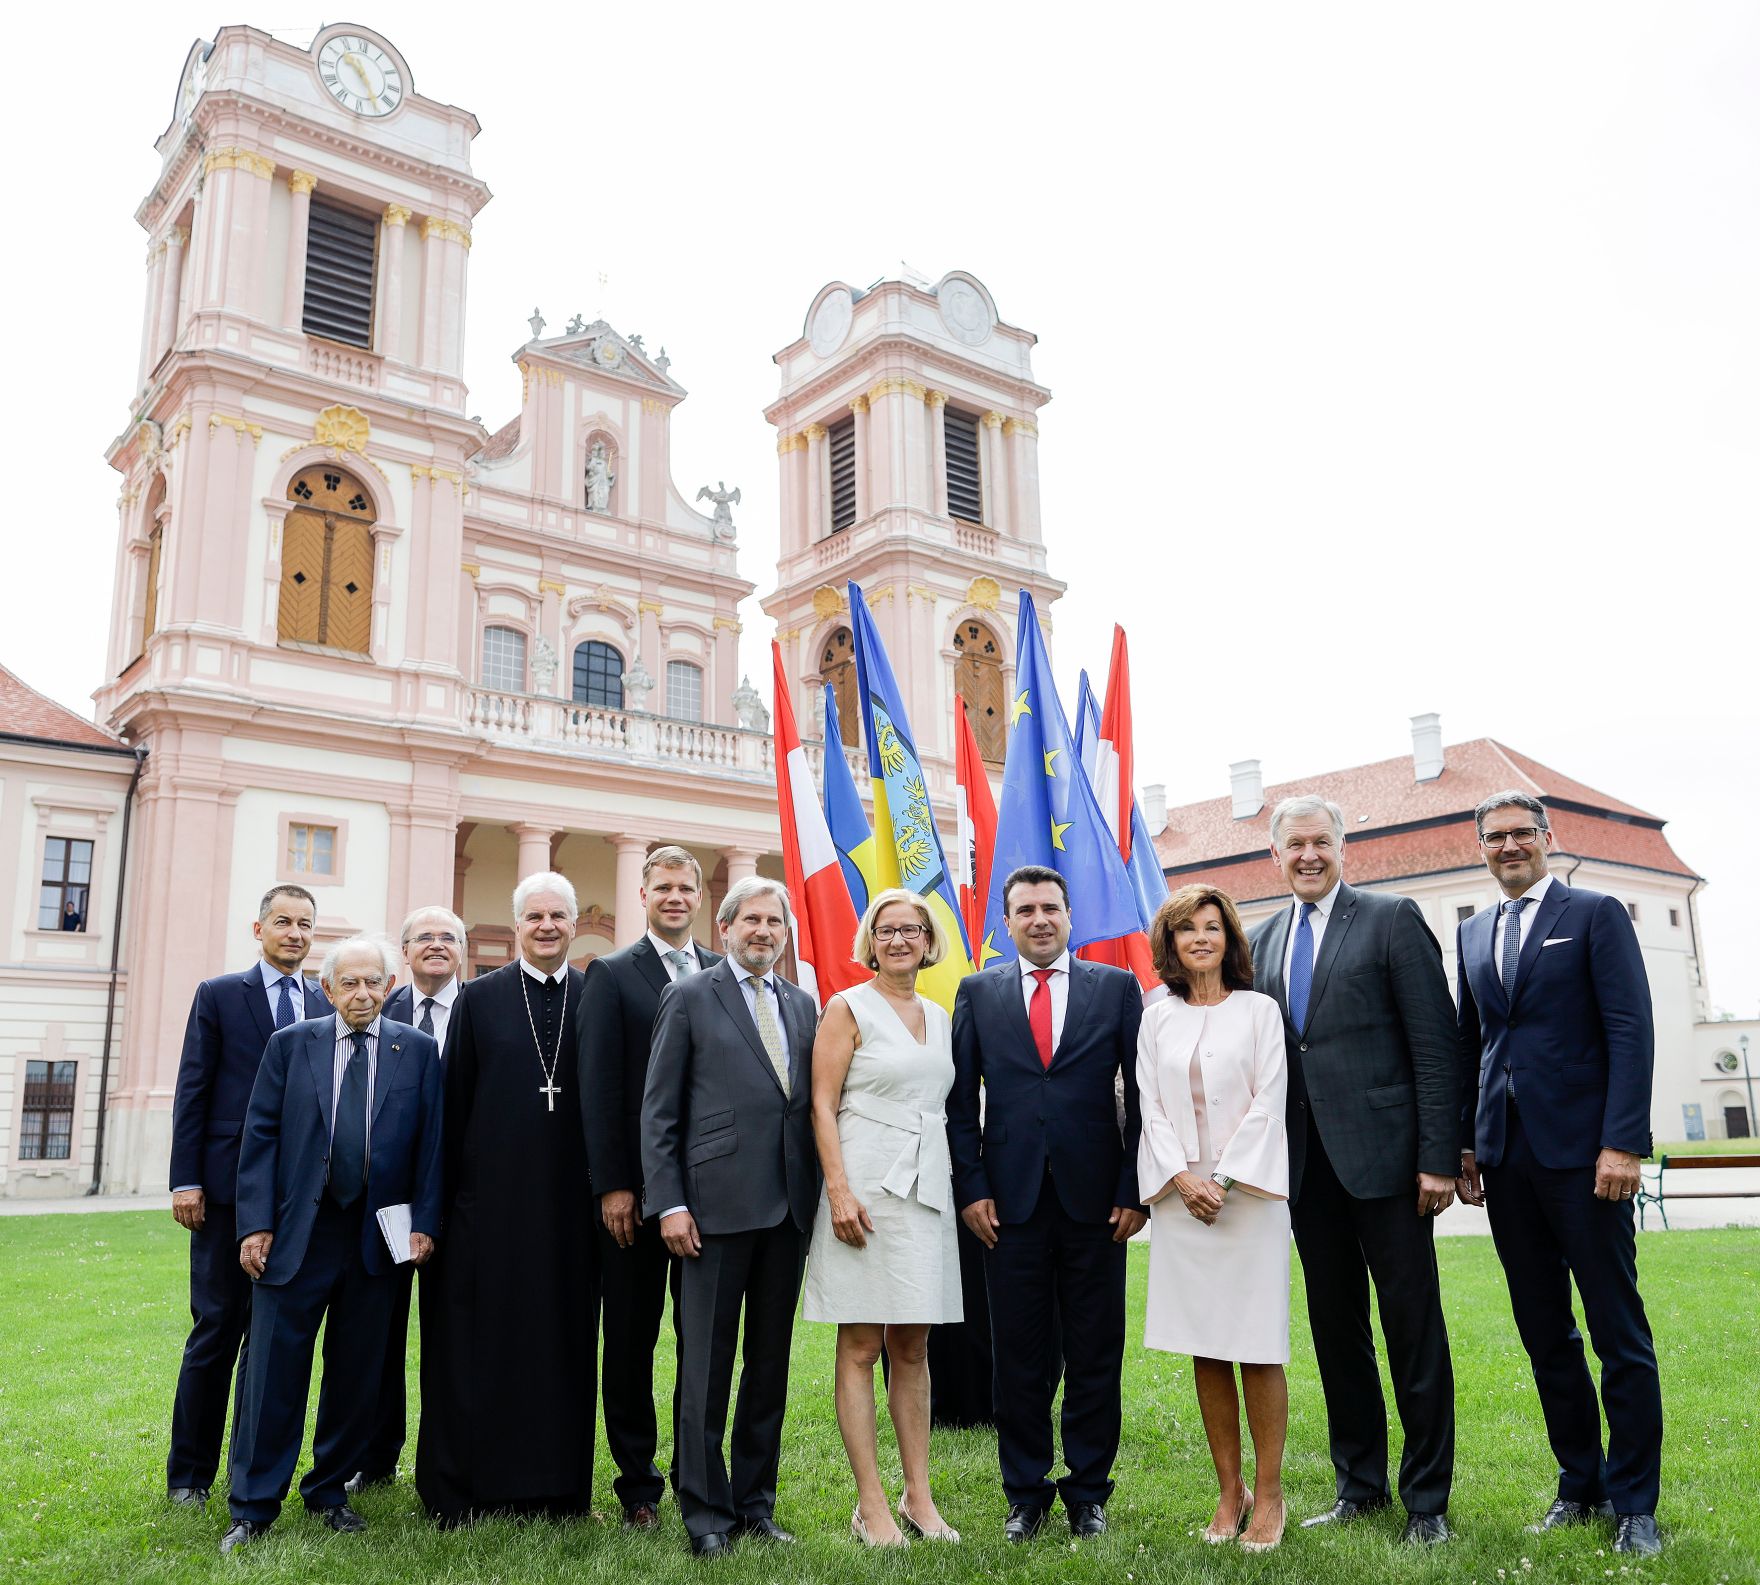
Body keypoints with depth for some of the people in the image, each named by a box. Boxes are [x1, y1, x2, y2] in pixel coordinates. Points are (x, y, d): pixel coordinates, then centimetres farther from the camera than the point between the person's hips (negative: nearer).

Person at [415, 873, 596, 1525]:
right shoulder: (479, 998, 4)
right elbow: (454, 1102, 2)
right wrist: (446, 1198, 0)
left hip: (571, 1202, 1)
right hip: (492, 1197, -1)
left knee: (565, 1340, 8)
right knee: (479, 1341, 6)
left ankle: (559, 1487, 20)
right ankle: (469, 1487, 20)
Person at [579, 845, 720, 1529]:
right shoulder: (612, 974, 0)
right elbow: (599, 1087, -5)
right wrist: (612, 1185, -10)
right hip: (635, 1189, -2)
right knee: (630, 1339, 8)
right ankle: (638, 1484, 21)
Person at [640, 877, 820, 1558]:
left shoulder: (802, 1005, 14)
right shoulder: (690, 997, 0)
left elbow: (810, 1104, 14)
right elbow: (658, 1110, -3)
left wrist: (817, 1195, 6)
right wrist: (668, 1202, -9)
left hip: (789, 1208, 5)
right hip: (717, 1206, -4)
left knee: (771, 1361, 12)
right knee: (707, 1365, 3)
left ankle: (755, 1500, 25)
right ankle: (705, 1509, 16)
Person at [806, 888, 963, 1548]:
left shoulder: (938, 1016, 14)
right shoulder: (848, 1008, -3)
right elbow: (822, 1105, -8)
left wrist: (960, 1190, 11)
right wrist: (839, 1191, -17)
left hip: (927, 1190, 6)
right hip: (867, 1188, -5)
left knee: (913, 1349, 10)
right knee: (861, 1348, 1)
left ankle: (918, 1496, 18)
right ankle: (870, 1505, 7)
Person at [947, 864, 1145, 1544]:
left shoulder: (1118, 987, 4)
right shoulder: (978, 992, 7)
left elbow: (1140, 1097, 2)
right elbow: (960, 1100, 5)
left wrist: (1133, 1192, -3)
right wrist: (972, 1188, -3)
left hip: (1095, 1201, 0)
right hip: (1010, 1201, 0)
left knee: (1095, 1354, 9)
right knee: (1019, 1355, 8)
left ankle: (1088, 1493, 24)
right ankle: (1025, 1493, 23)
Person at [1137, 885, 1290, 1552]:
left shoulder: (1258, 1009, 4)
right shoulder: (1157, 1019, 10)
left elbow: (1267, 1102, -3)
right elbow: (1151, 1109, 6)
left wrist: (1224, 1179, -10)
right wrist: (1182, 1178, -8)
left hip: (1248, 1191, -2)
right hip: (1181, 1196, 2)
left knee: (1258, 1349, -1)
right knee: (1205, 1352, 6)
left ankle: (1269, 1495, 11)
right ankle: (1229, 1492, 16)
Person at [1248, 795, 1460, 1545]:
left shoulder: (1393, 918, -2)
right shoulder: (1261, 942, 12)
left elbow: (1434, 1045, -7)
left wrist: (1439, 1157, -12)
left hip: (1383, 1153, -5)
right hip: (1307, 1164, 5)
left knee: (1413, 1327, 3)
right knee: (1335, 1327, 13)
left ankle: (1427, 1498, 16)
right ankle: (1359, 1484, 26)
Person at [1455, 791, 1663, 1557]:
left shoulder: (1596, 914, -1)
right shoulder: (1472, 933, 15)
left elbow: (1631, 1031, -8)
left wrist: (1623, 1142, -16)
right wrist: (1465, 1142, 9)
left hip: (1581, 1150, -5)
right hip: (1505, 1157, 5)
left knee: (1619, 1334, 3)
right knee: (1545, 1334, 11)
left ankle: (1634, 1503, 14)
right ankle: (1580, 1484, 24)